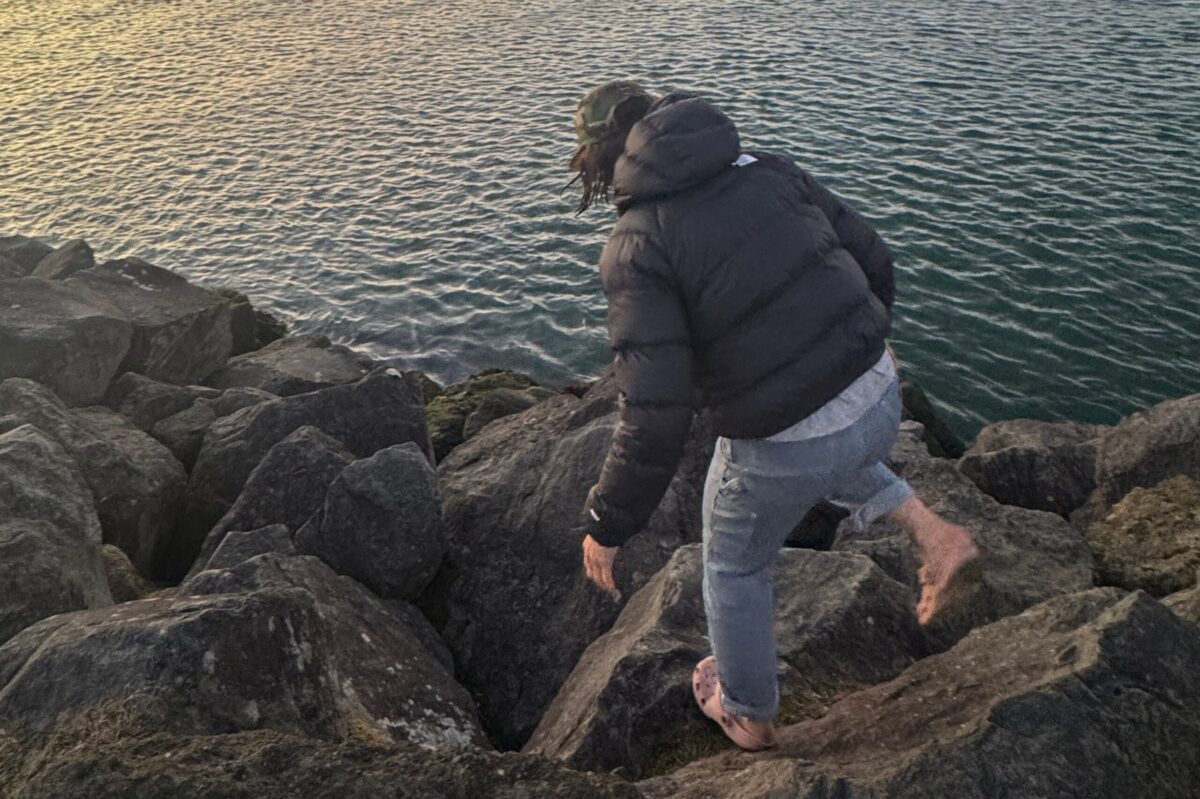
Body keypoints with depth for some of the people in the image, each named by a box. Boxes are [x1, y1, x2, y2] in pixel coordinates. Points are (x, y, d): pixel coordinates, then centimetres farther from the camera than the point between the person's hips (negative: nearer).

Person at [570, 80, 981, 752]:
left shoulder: (637, 246, -15)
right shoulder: (765, 167, 3)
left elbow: (656, 415, -20)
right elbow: (873, 257, 9)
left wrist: (608, 525, -9)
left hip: (782, 448, -5)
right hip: (881, 399, 6)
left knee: (736, 570, 24)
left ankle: (749, 715, 48)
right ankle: (935, 534, 23)